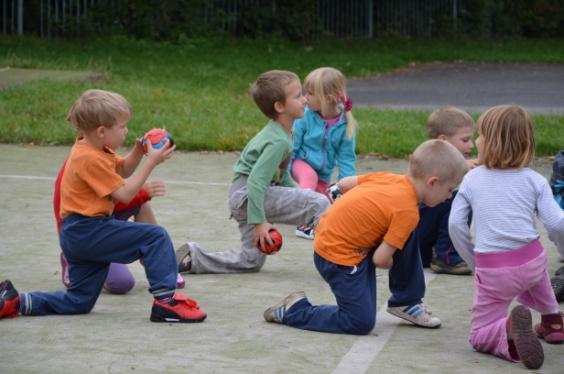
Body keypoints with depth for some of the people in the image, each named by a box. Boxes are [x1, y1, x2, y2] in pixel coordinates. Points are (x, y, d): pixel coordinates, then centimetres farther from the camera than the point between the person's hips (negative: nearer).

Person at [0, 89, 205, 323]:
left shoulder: (90, 148, 12)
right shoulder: (91, 159, -18)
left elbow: (123, 170, 25)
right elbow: (125, 194, -16)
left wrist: (138, 150, 7)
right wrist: (151, 162, -14)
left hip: (76, 236, 10)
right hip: (87, 231, -10)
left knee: (80, 302, 17)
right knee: (156, 237, -16)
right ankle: (165, 300, -21)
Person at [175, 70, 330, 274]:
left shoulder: (283, 134, 9)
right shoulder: (278, 142, -22)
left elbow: (282, 173, 22)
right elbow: (256, 181, -27)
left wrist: (297, 193, 18)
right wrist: (259, 222, -26)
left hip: (242, 198, 10)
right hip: (246, 194, -10)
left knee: (251, 262, 18)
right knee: (319, 203, -17)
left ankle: (191, 258, 16)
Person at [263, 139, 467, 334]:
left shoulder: (389, 177, 1)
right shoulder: (407, 212, -20)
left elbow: (344, 184, 12)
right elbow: (380, 259, -18)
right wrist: (395, 265, 3)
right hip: (339, 257, -9)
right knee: (361, 323, -5)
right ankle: (295, 311, 0)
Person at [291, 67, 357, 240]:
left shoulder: (345, 125, -18)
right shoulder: (305, 117, -23)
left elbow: (346, 158, -10)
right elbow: (292, 147, -15)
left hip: (323, 172, 3)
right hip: (301, 162, -3)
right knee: (310, 175, -36)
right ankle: (304, 224, -36)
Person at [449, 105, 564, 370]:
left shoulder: (472, 179, 2)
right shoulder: (534, 180, 1)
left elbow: (455, 224, -1)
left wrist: (473, 261, 10)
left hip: (493, 271, -3)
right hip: (532, 260, 3)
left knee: (479, 336, 6)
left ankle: (510, 330, -25)